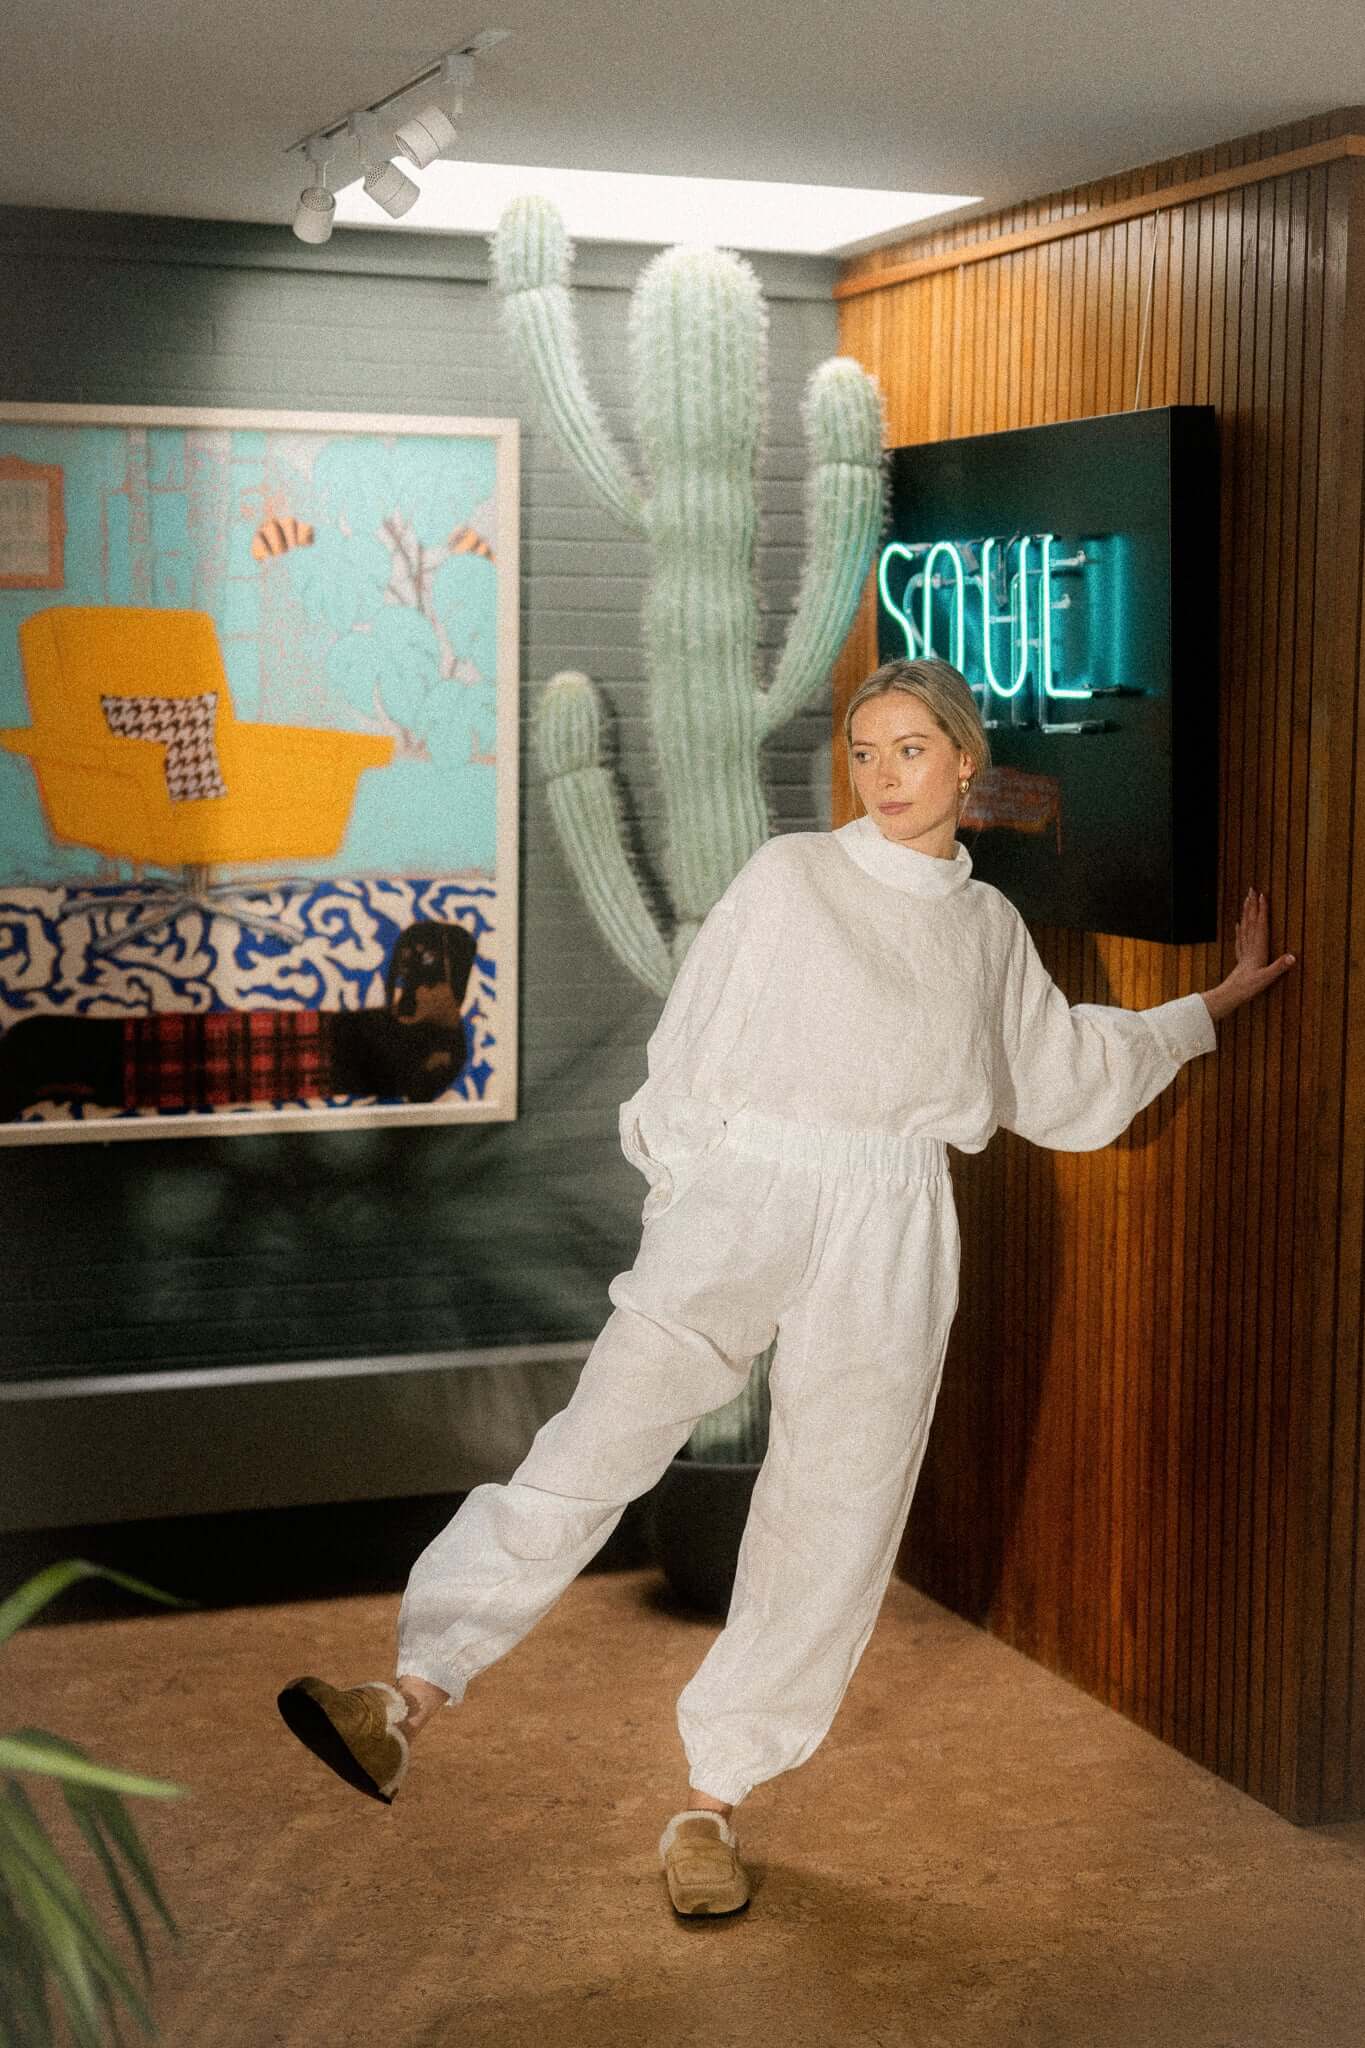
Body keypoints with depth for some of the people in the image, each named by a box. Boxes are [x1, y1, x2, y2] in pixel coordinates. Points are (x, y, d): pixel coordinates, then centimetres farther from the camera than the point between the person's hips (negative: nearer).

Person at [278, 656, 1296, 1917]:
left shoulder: (990, 926, 15)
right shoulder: (791, 875, 4)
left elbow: (1066, 1065, 29)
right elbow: (697, 1044, 5)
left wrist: (1222, 1003, 36)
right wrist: (681, 1194, 0)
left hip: (889, 1238, 3)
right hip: (748, 1195, -3)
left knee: (835, 1519, 1)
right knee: (605, 1433, -21)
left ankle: (711, 1806, 14)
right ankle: (412, 1700, -25)